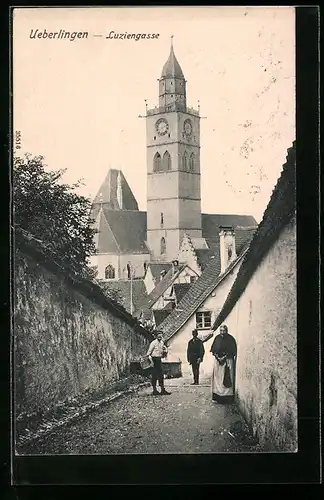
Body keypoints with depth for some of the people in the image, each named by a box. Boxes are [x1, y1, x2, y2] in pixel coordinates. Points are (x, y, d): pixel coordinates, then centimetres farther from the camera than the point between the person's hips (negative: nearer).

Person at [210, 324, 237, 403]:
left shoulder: (230, 339, -4)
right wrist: (217, 357, -6)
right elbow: (213, 350, 7)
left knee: (227, 379, -5)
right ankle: (217, 396, 6)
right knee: (217, 378, 2)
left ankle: (227, 396, -1)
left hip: (228, 360, -3)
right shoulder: (217, 338, 6)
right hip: (218, 360, 3)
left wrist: (224, 357, -12)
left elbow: (233, 351, -6)